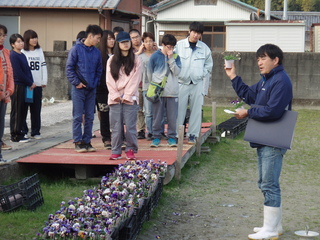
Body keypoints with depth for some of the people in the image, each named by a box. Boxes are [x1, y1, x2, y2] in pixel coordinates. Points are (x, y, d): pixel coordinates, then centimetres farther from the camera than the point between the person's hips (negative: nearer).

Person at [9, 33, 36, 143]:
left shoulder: (22, 55, 15)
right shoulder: (13, 55, -12)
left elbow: (28, 70, 17)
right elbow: (18, 73, -16)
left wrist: (31, 82, 2)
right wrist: (30, 83, -10)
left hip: (24, 86, 8)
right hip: (17, 86, -8)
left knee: (23, 110, 11)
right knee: (16, 111, -3)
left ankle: (20, 133, 18)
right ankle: (15, 135, 2)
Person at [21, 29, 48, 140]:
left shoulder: (39, 51, 13)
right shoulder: (22, 52, -2)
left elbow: (43, 66, 12)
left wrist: (44, 81, 4)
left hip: (38, 85, 4)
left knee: (36, 109, 6)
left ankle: (35, 132, 14)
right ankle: (23, 131, 7)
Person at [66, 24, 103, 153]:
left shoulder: (97, 52, 8)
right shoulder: (76, 49, -6)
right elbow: (69, 68, -6)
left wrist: (95, 83, 2)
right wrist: (76, 82, -11)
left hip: (91, 89, 5)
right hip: (78, 89, -5)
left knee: (90, 117, 7)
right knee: (78, 117, -1)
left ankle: (87, 141, 15)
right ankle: (78, 142, 5)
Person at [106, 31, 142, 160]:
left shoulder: (136, 60, 6)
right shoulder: (111, 60, 11)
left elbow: (135, 79, 0)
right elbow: (109, 80, 6)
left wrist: (127, 96, -8)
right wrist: (115, 95, -5)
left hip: (130, 98, -2)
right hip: (115, 98, 2)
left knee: (130, 125, -5)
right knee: (116, 126, 0)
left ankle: (130, 150, 6)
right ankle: (116, 151, 6)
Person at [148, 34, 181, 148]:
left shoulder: (175, 57, 8)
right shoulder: (155, 56, 2)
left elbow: (177, 72, -5)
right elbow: (149, 73, 9)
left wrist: (171, 59, -11)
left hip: (172, 92, 1)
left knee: (172, 117, 3)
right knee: (157, 117, 2)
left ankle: (172, 137, 12)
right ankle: (156, 137, 11)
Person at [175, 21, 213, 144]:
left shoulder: (204, 48, 5)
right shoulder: (179, 45, 0)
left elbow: (209, 65, 17)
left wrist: (202, 74, 4)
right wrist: (177, 74, -3)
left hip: (197, 83, 2)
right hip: (181, 83, -2)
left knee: (196, 110, 2)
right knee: (179, 109, -2)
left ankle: (192, 134, 11)